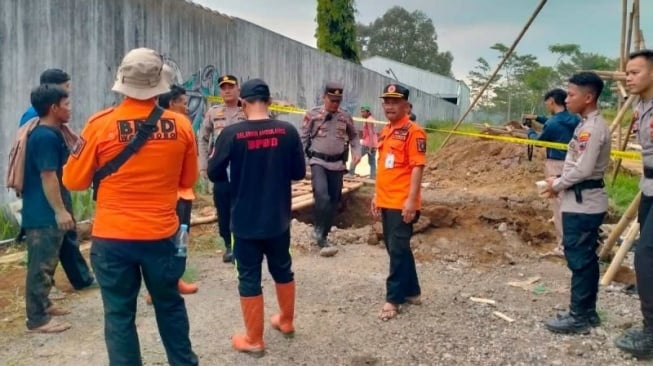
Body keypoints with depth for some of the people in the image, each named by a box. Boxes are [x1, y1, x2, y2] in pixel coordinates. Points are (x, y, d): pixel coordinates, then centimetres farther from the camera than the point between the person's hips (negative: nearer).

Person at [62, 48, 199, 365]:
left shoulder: (101, 124, -10)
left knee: (119, 314, 12)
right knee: (170, 305, 21)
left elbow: (73, 181, -1)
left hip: (113, 237, -1)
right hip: (162, 234, 2)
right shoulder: (180, 124, -6)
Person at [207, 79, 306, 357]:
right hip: (278, 218, 3)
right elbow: (299, 172, 0)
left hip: (245, 221, -3)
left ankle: (254, 340, 19)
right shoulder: (287, 131, -7)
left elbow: (214, 174, -7)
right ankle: (286, 321, 40)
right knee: (282, 269, 22)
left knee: (249, 278, 8)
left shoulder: (232, 133, -14)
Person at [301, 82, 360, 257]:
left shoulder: (345, 116, 4)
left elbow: (354, 136, 17)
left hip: (337, 163, 4)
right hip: (318, 161, -4)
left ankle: (323, 235, 23)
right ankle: (320, 236, -11)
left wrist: (356, 152, 0)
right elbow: (303, 138, 1)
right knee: (322, 196, -23)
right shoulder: (312, 115, -3)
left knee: (334, 200, 8)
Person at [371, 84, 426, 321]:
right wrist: (377, 195, 19)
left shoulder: (413, 131, -11)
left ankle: (393, 299, 6)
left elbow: (417, 167, -16)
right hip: (386, 201, 9)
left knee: (398, 250, -3)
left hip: (402, 203, -9)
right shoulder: (385, 131, 15)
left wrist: (411, 200, -21)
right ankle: (412, 292, 28)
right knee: (396, 249, 15)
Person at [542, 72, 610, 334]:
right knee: (586, 258, 14)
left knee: (579, 259, -4)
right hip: (584, 200, 10)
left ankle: (579, 316, 4)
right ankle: (587, 311, 22)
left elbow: (583, 169, -22)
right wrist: (561, 183, 7)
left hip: (583, 202, -10)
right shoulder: (587, 124, 13)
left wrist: (558, 185, -9)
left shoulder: (593, 127, -18)